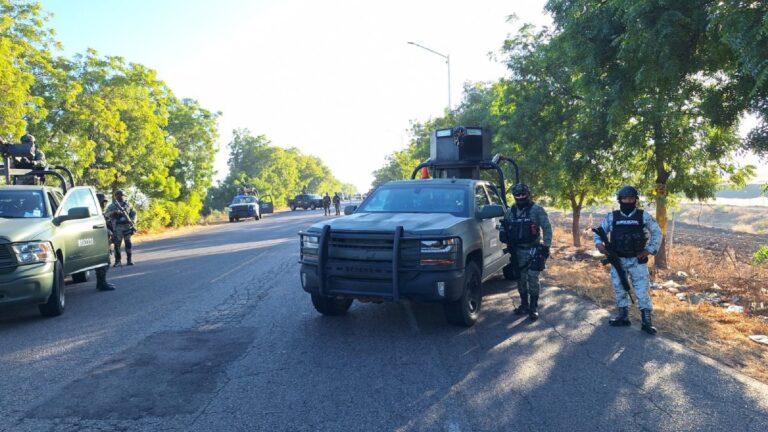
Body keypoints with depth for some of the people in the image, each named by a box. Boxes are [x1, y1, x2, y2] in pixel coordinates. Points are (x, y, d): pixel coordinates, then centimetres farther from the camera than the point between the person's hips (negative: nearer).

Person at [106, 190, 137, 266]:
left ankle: (130, 259, 7)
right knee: (117, 244, -3)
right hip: (117, 228, -2)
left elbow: (133, 213, 17)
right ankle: (118, 260, 1)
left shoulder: (127, 205, 14)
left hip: (127, 227, 2)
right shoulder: (112, 206, 7)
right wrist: (114, 212, -22)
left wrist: (133, 221, -1)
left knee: (128, 242, 1)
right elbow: (107, 214, -4)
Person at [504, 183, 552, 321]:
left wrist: (546, 246, -13)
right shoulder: (511, 211, 7)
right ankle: (524, 305, 22)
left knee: (533, 278, -7)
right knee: (521, 279, 10)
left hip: (534, 250, -5)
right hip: (519, 250, 5)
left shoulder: (537, 210, -6)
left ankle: (534, 307, 3)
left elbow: (547, 228, -7)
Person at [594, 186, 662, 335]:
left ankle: (647, 321, 7)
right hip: (618, 261, 2)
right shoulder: (612, 217, 1)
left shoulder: (644, 216, -2)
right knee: (619, 290, 11)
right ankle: (623, 316, 24)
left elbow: (657, 233, 4)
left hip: (638, 261, -2)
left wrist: (650, 249, -6)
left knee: (642, 291, -2)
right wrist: (599, 243, -12)